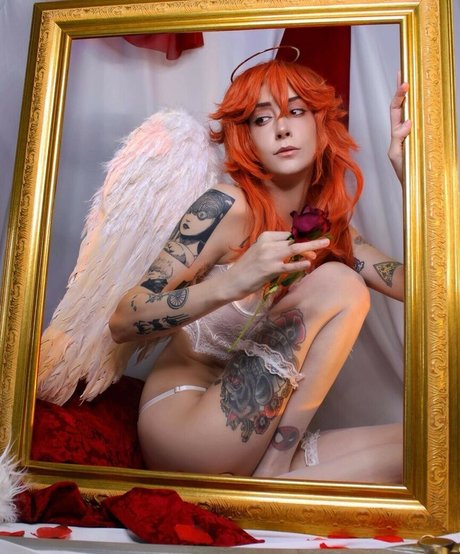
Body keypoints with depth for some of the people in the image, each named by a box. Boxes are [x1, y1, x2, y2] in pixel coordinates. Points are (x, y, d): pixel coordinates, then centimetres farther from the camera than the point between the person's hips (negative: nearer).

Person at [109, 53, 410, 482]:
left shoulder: (329, 231, 8)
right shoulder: (228, 207, -12)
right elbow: (123, 322, -17)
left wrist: (407, 172, -6)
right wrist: (233, 282, -33)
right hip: (177, 421, -5)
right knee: (339, 284, -18)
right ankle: (272, 478, -12)